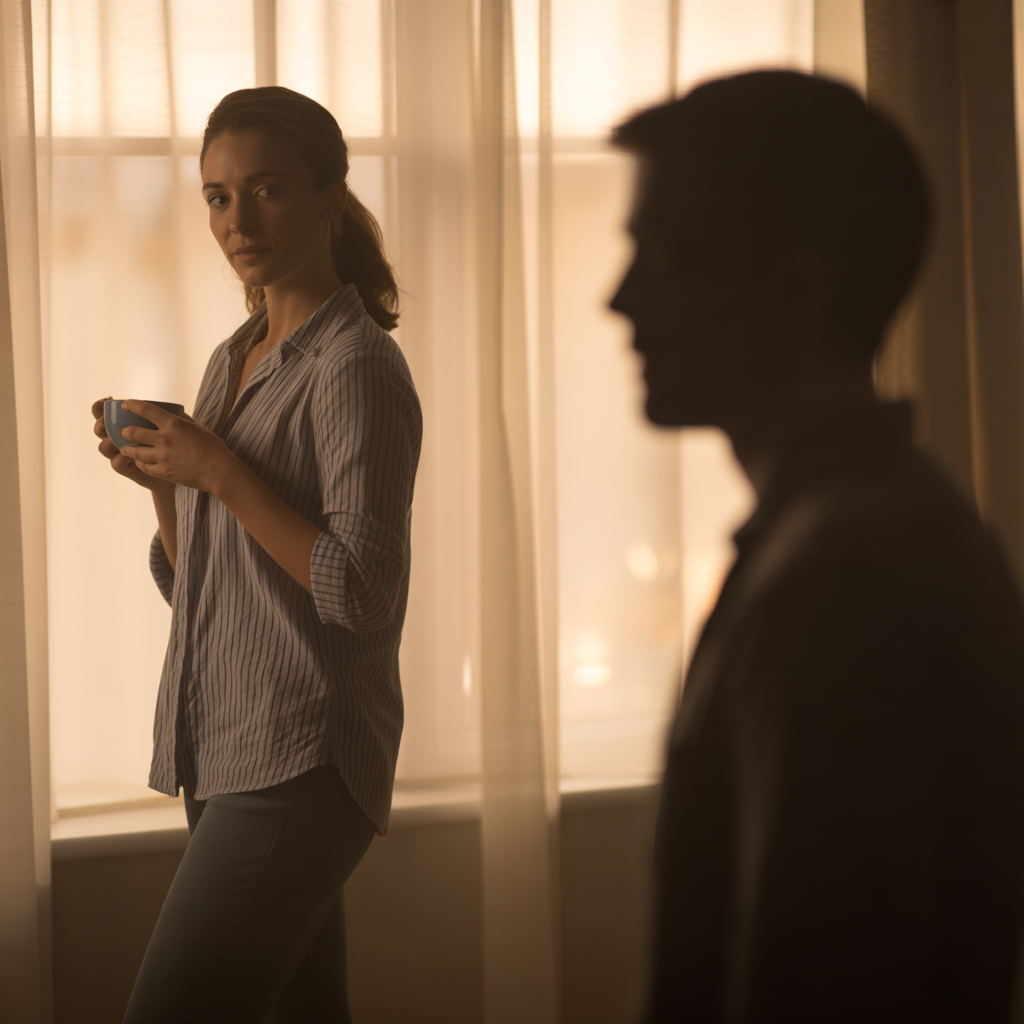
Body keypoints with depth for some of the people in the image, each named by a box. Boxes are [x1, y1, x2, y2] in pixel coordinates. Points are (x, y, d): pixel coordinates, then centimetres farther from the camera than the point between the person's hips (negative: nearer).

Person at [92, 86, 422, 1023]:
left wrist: (220, 472, -17)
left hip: (304, 760, -8)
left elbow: (361, 593, -18)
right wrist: (160, 477, 3)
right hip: (221, 746, 8)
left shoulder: (356, 365, -10)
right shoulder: (231, 362, 15)